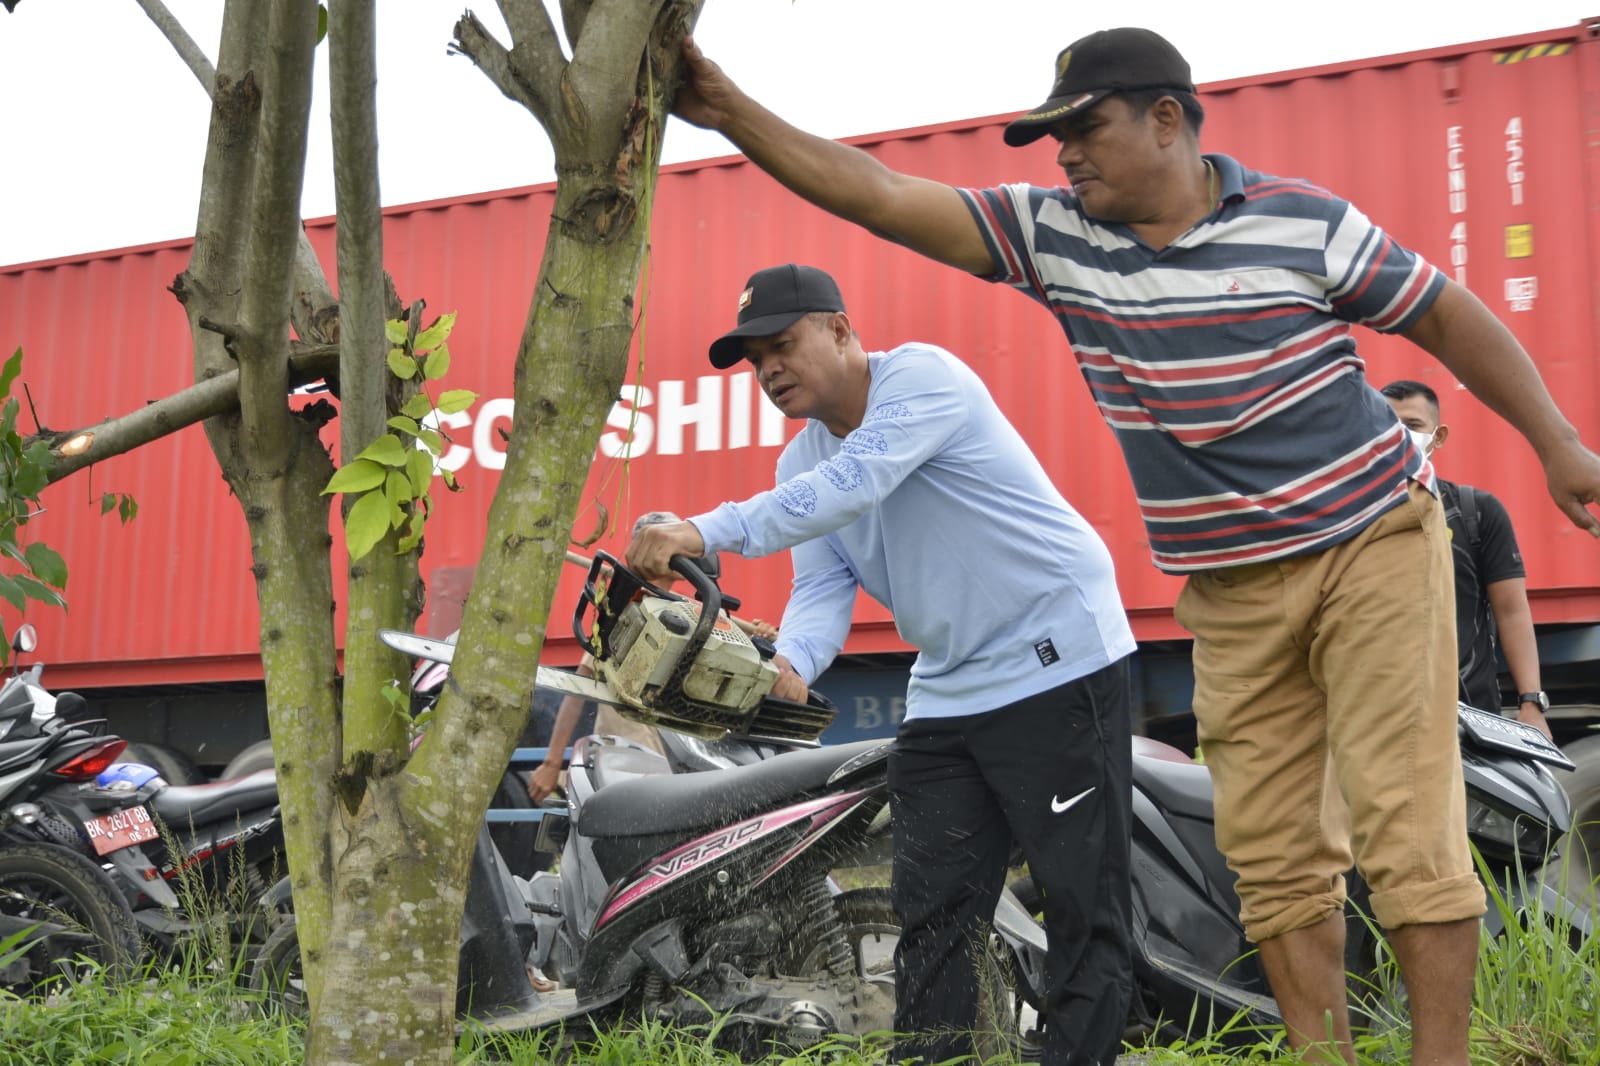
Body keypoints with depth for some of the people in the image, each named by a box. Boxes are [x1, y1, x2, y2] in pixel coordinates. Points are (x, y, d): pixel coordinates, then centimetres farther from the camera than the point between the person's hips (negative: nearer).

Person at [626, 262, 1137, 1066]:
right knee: (932, 911, 6)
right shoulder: (798, 468, 8)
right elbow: (823, 588, -2)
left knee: (1083, 901, -3)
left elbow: (852, 484, -31)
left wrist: (708, 533, -38)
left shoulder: (922, 376, -15)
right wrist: (790, 665, -25)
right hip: (946, 694, 8)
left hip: (1059, 667, -7)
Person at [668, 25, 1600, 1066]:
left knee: (1408, 825, -7)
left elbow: (1448, 314, 3)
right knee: (1270, 851, 4)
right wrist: (731, 110, -10)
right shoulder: (1052, 233, 1)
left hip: (1373, 545, -4)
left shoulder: (1298, 219, -7)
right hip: (1231, 591, 4)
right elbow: (878, 195, -4)